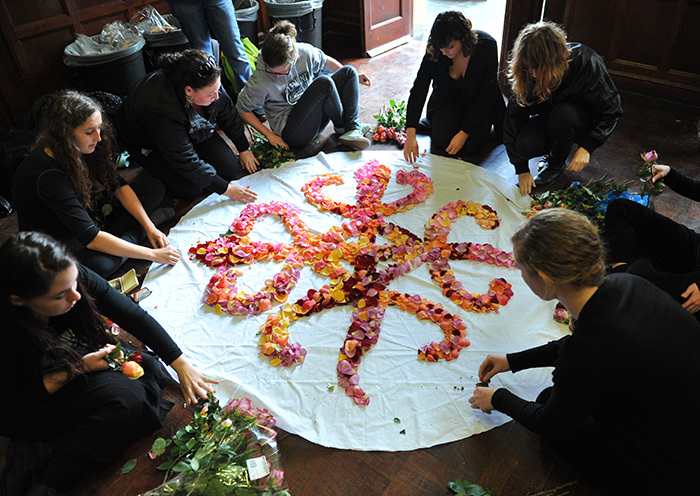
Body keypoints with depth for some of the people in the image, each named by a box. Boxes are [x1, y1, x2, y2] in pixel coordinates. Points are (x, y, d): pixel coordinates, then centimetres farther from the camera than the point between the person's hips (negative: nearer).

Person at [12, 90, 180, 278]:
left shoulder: (81, 149, -12)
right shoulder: (49, 176, -34)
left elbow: (118, 186, -3)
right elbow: (89, 237, -36)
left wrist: (149, 227, -15)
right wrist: (152, 254, -35)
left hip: (91, 213, 7)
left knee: (154, 187, 1)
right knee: (100, 264, -40)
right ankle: (136, 231, -15)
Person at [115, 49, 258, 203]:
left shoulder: (209, 84, -27)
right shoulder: (162, 109, -43)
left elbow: (228, 114, -6)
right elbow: (186, 161, -36)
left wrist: (244, 149, 1)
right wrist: (226, 189, -32)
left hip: (193, 131, 5)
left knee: (230, 169, -9)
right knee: (190, 190, -18)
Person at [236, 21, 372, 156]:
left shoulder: (305, 52, -9)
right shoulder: (260, 81, -22)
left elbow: (325, 61, 13)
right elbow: (242, 108, -10)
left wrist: (352, 77, 23)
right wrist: (269, 134, -12)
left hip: (314, 117, 7)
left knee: (349, 71, -2)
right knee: (324, 83, -28)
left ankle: (353, 130, -18)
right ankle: (342, 126, -4)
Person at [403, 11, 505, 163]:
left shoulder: (486, 46, -28)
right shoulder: (434, 51, -23)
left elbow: (486, 95, -24)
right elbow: (419, 89, -24)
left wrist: (464, 133, -29)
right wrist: (410, 135, -36)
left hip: (479, 103, -1)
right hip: (448, 99, 1)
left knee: (471, 146, -20)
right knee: (442, 141, -21)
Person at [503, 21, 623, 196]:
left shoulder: (586, 63, -29)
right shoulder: (528, 72, -21)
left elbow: (612, 110, -19)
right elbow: (514, 114, -18)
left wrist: (587, 147, -29)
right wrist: (522, 169, -21)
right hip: (549, 116, 2)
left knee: (562, 114, -36)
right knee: (524, 145, -29)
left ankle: (556, 163, -7)